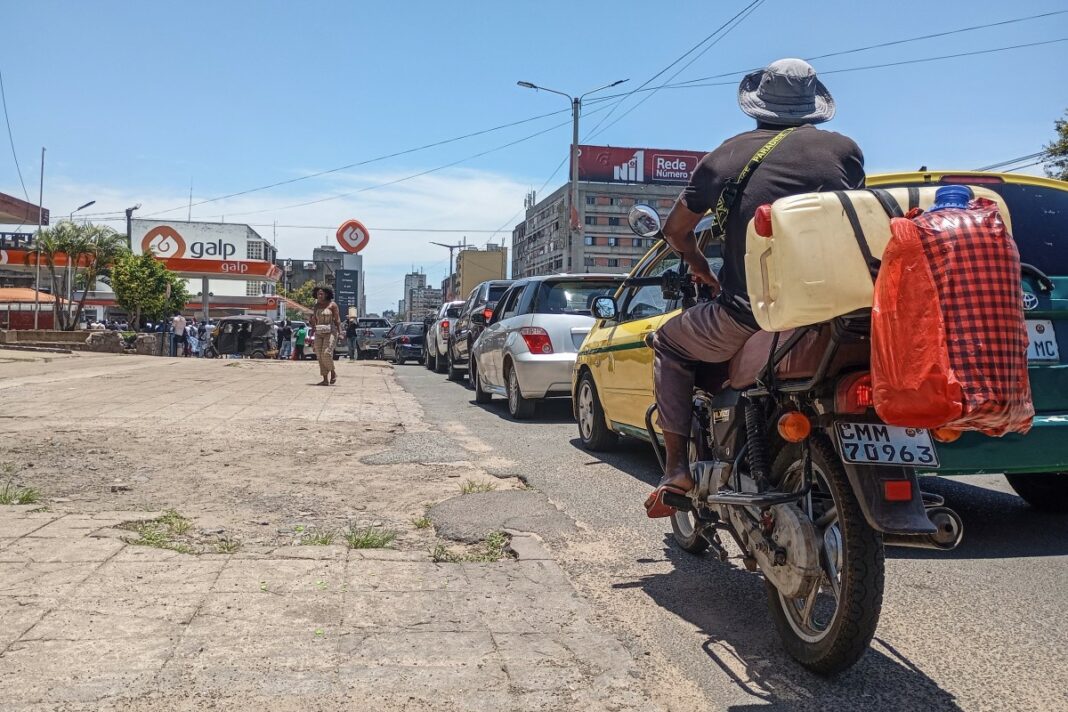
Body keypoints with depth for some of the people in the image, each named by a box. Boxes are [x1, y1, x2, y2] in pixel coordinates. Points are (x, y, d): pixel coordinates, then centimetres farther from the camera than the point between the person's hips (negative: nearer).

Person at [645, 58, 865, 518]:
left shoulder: (727, 155, 6)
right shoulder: (843, 149, 9)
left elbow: (676, 230, 16)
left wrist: (700, 268, 36)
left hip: (749, 317, -2)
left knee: (669, 345, 24)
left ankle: (677, 471, 14)